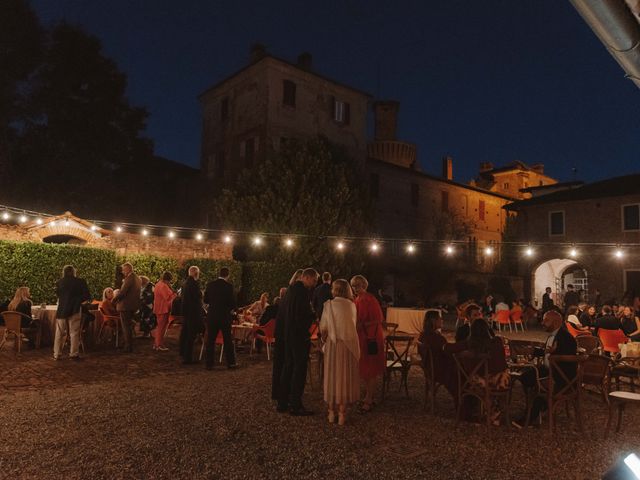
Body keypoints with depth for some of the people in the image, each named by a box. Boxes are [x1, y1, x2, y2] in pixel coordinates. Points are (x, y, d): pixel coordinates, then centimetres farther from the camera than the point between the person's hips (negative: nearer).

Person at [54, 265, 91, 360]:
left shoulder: (59, 282, 0)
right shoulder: (80, 281, -7)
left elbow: (57, 294, 13)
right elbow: (87, 296, -7)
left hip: (61, 310, 3)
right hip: (74, 310, -2)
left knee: (59, 333, 11)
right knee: (74, 333, 2)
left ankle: (56, 354, 14)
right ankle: (74, 354, 1)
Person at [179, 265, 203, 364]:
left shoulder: (185, 283, 8)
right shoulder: (194, 283, -19)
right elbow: (198, 298, -20)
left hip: (185, 311, 9)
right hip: (193, 312, -9)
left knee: (184, 333, 21)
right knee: (191, 335, -4)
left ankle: (183, 352, 37)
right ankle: (188, 358, -1)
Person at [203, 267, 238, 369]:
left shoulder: (210, 284, -1)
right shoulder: (228, 286, -12)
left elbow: (206, 300, 5)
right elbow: (233, 303, -11)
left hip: (211, 316, 3)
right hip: (225, 316, -3)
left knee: (210, 340, 9)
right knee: (228, 340, 9)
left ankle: (208, 363, 11)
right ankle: (231, 363, 14)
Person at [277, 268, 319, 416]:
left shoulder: (292, 288, 13)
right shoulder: (302, 291, -17)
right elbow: (305, 314, -23)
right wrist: (316, 316, -7)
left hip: (289, 333, 10)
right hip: (300, 335, -10)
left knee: (288, 366, 15)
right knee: (299, 369, -2)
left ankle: (282, 402, 22)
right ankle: (295, 406, 4)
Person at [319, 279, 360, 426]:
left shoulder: (329, 304, -8)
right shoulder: (352, 305, 1)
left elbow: (323, 328, -9)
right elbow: (353, 324, 2)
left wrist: (324, 340, 7)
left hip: (333, 344, -2)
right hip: (350, 345, 2)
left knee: (332, 376, 10)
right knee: (345, 376, 9)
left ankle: (331, 412, 16)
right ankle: (342, 413, 11)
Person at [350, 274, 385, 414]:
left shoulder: (370, 300, -14)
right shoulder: (357, 300, 11)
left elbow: (378, 320, -17)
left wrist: (362, 325, -22)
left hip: (371, 339, -8)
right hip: (361, 338, 8)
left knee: (370, 371, -1)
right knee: (363, 369, 13)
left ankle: (368, 401, 5)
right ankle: (368, 396, 25)